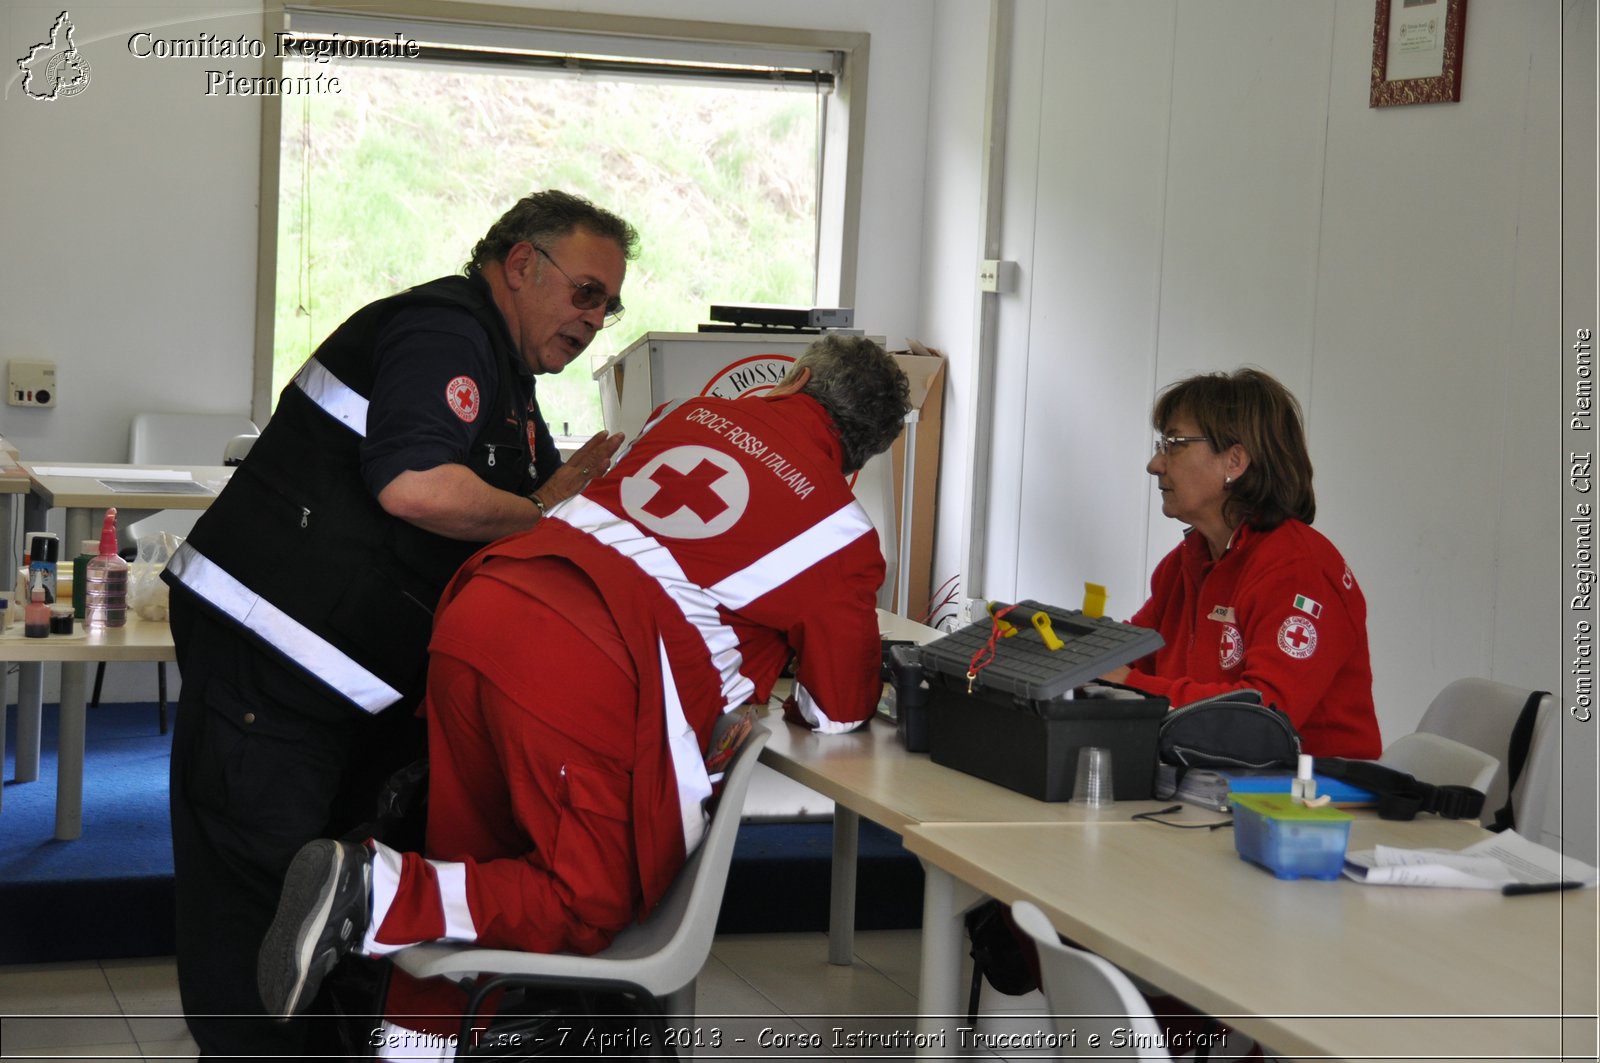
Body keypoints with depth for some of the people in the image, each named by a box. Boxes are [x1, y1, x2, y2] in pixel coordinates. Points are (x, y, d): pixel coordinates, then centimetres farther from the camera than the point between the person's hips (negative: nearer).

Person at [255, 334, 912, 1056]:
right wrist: (795, 703, 39)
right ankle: (374, 889, -9)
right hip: (591, 682, -6)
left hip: (475, 616, 6)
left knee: (467, 877, 22)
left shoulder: (691, 413, 22)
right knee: (591, 907, 8)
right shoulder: (842, 534, 8)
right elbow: (841, 709, 14)